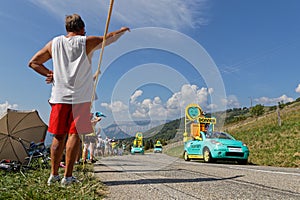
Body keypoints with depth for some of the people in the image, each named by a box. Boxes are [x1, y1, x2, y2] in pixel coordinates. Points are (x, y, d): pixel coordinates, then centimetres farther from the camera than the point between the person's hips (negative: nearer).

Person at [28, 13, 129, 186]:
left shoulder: (55, 43, 11)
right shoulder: (87, 42, 1)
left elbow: (33, 63, 13)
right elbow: (111, 37, 16)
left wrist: (50, 74, 10)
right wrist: (122, 30, 33)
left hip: (59, 96, 4)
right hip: (80, 97, -3)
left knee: (59, 136, 10)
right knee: (74, 135, -1)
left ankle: (53, 175, 18)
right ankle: (68, 177, 1)